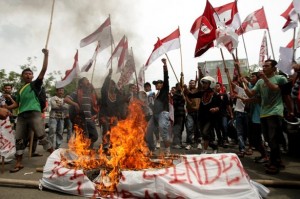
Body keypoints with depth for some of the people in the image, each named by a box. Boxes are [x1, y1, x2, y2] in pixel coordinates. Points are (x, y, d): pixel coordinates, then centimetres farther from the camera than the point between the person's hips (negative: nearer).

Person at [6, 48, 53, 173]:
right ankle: (19, 164, 17)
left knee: (41, 136, -10)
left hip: (34, 113, -6)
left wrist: (46, 55, -10)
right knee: (19, 139, 7)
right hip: (21, 115, 6)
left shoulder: (35, 84, 8)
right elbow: (16, 104, 27)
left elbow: (43, 70, -4)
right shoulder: (20, 91, 24)